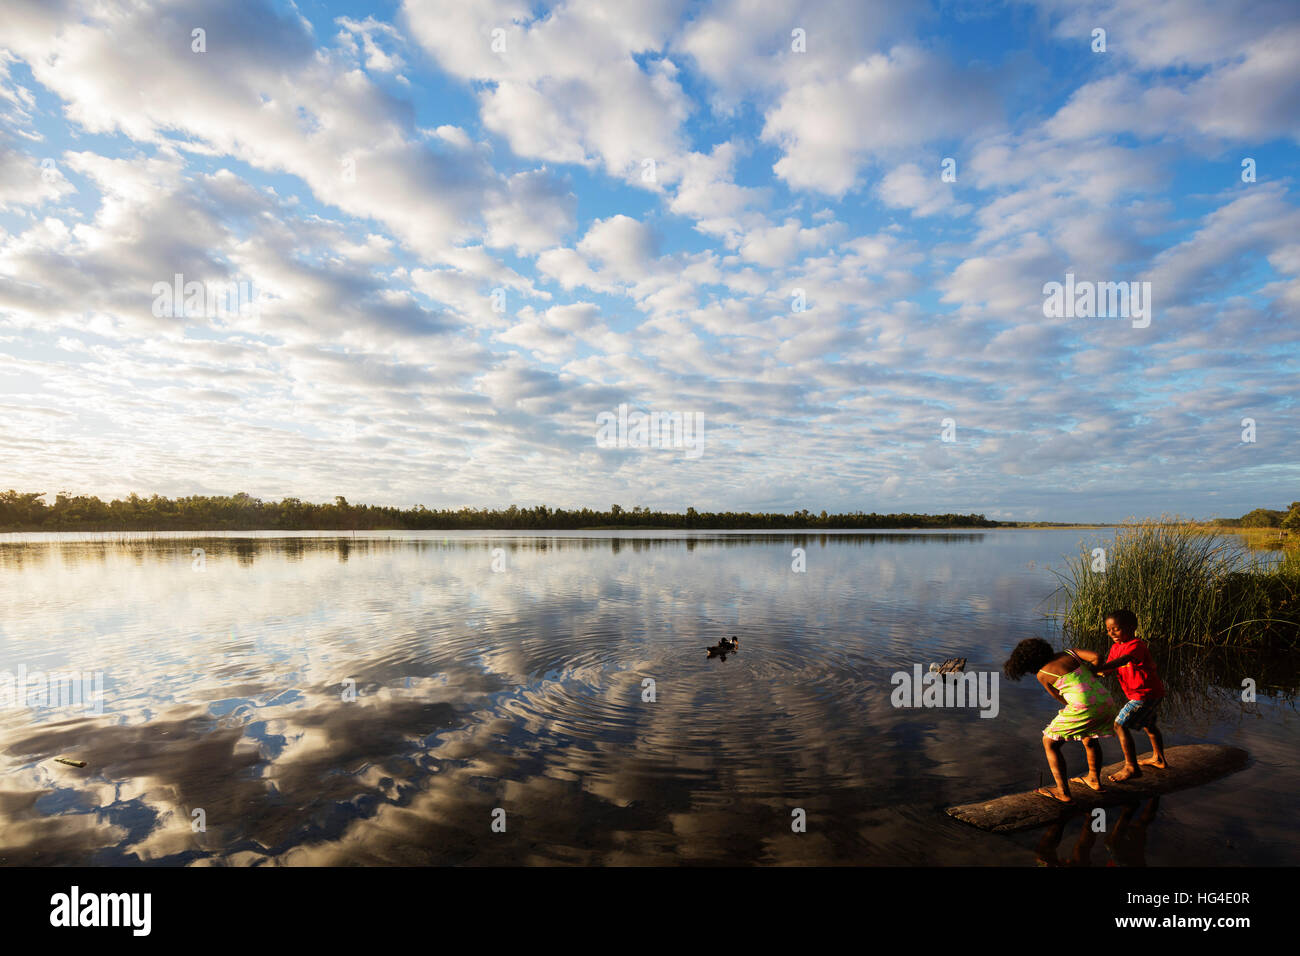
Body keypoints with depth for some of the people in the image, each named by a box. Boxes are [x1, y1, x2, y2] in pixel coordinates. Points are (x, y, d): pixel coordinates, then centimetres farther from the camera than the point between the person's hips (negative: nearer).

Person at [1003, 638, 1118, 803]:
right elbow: (1096, 657, 2)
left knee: (1049, 743, 9)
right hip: (1106, 703, 7)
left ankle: (1063, 793, 4)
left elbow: (1063, 700, 8)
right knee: (1089, 736, 36)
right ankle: (1094, 780, 48)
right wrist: (1091, 674, 19)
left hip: (1084, 709, -7)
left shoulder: (1042, 674, 4)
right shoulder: (1070, 653, 15)